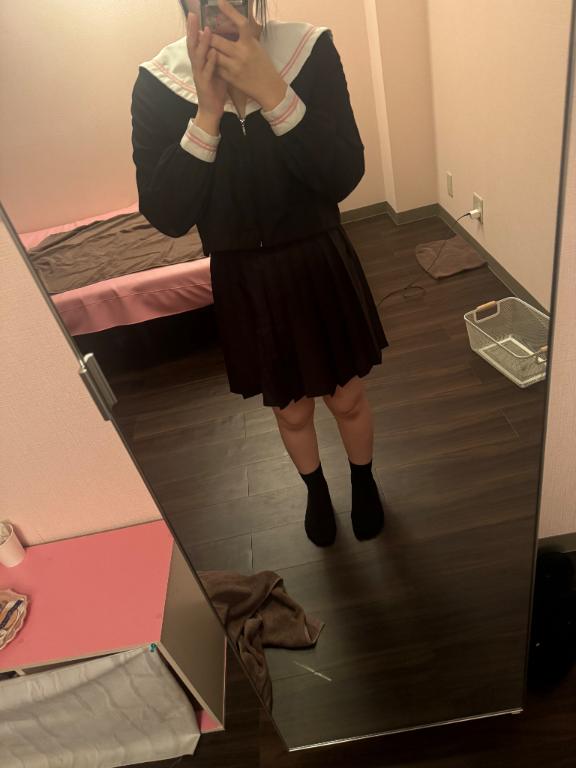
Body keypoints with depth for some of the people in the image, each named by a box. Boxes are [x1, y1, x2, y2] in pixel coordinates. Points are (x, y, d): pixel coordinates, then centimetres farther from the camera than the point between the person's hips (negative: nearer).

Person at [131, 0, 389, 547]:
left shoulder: (311, 49, -11)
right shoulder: (158, 83, -9)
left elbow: (343, 178, -19)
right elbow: (166, 216, -15)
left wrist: (269, 88, -29)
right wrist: (207, 112, -25)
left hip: (320, 265, 0)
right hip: (242, 281, 1)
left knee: (347, 399, 17)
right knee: (291, 411, 19)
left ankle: (363, 483, 51)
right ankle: (316, 491, 52)